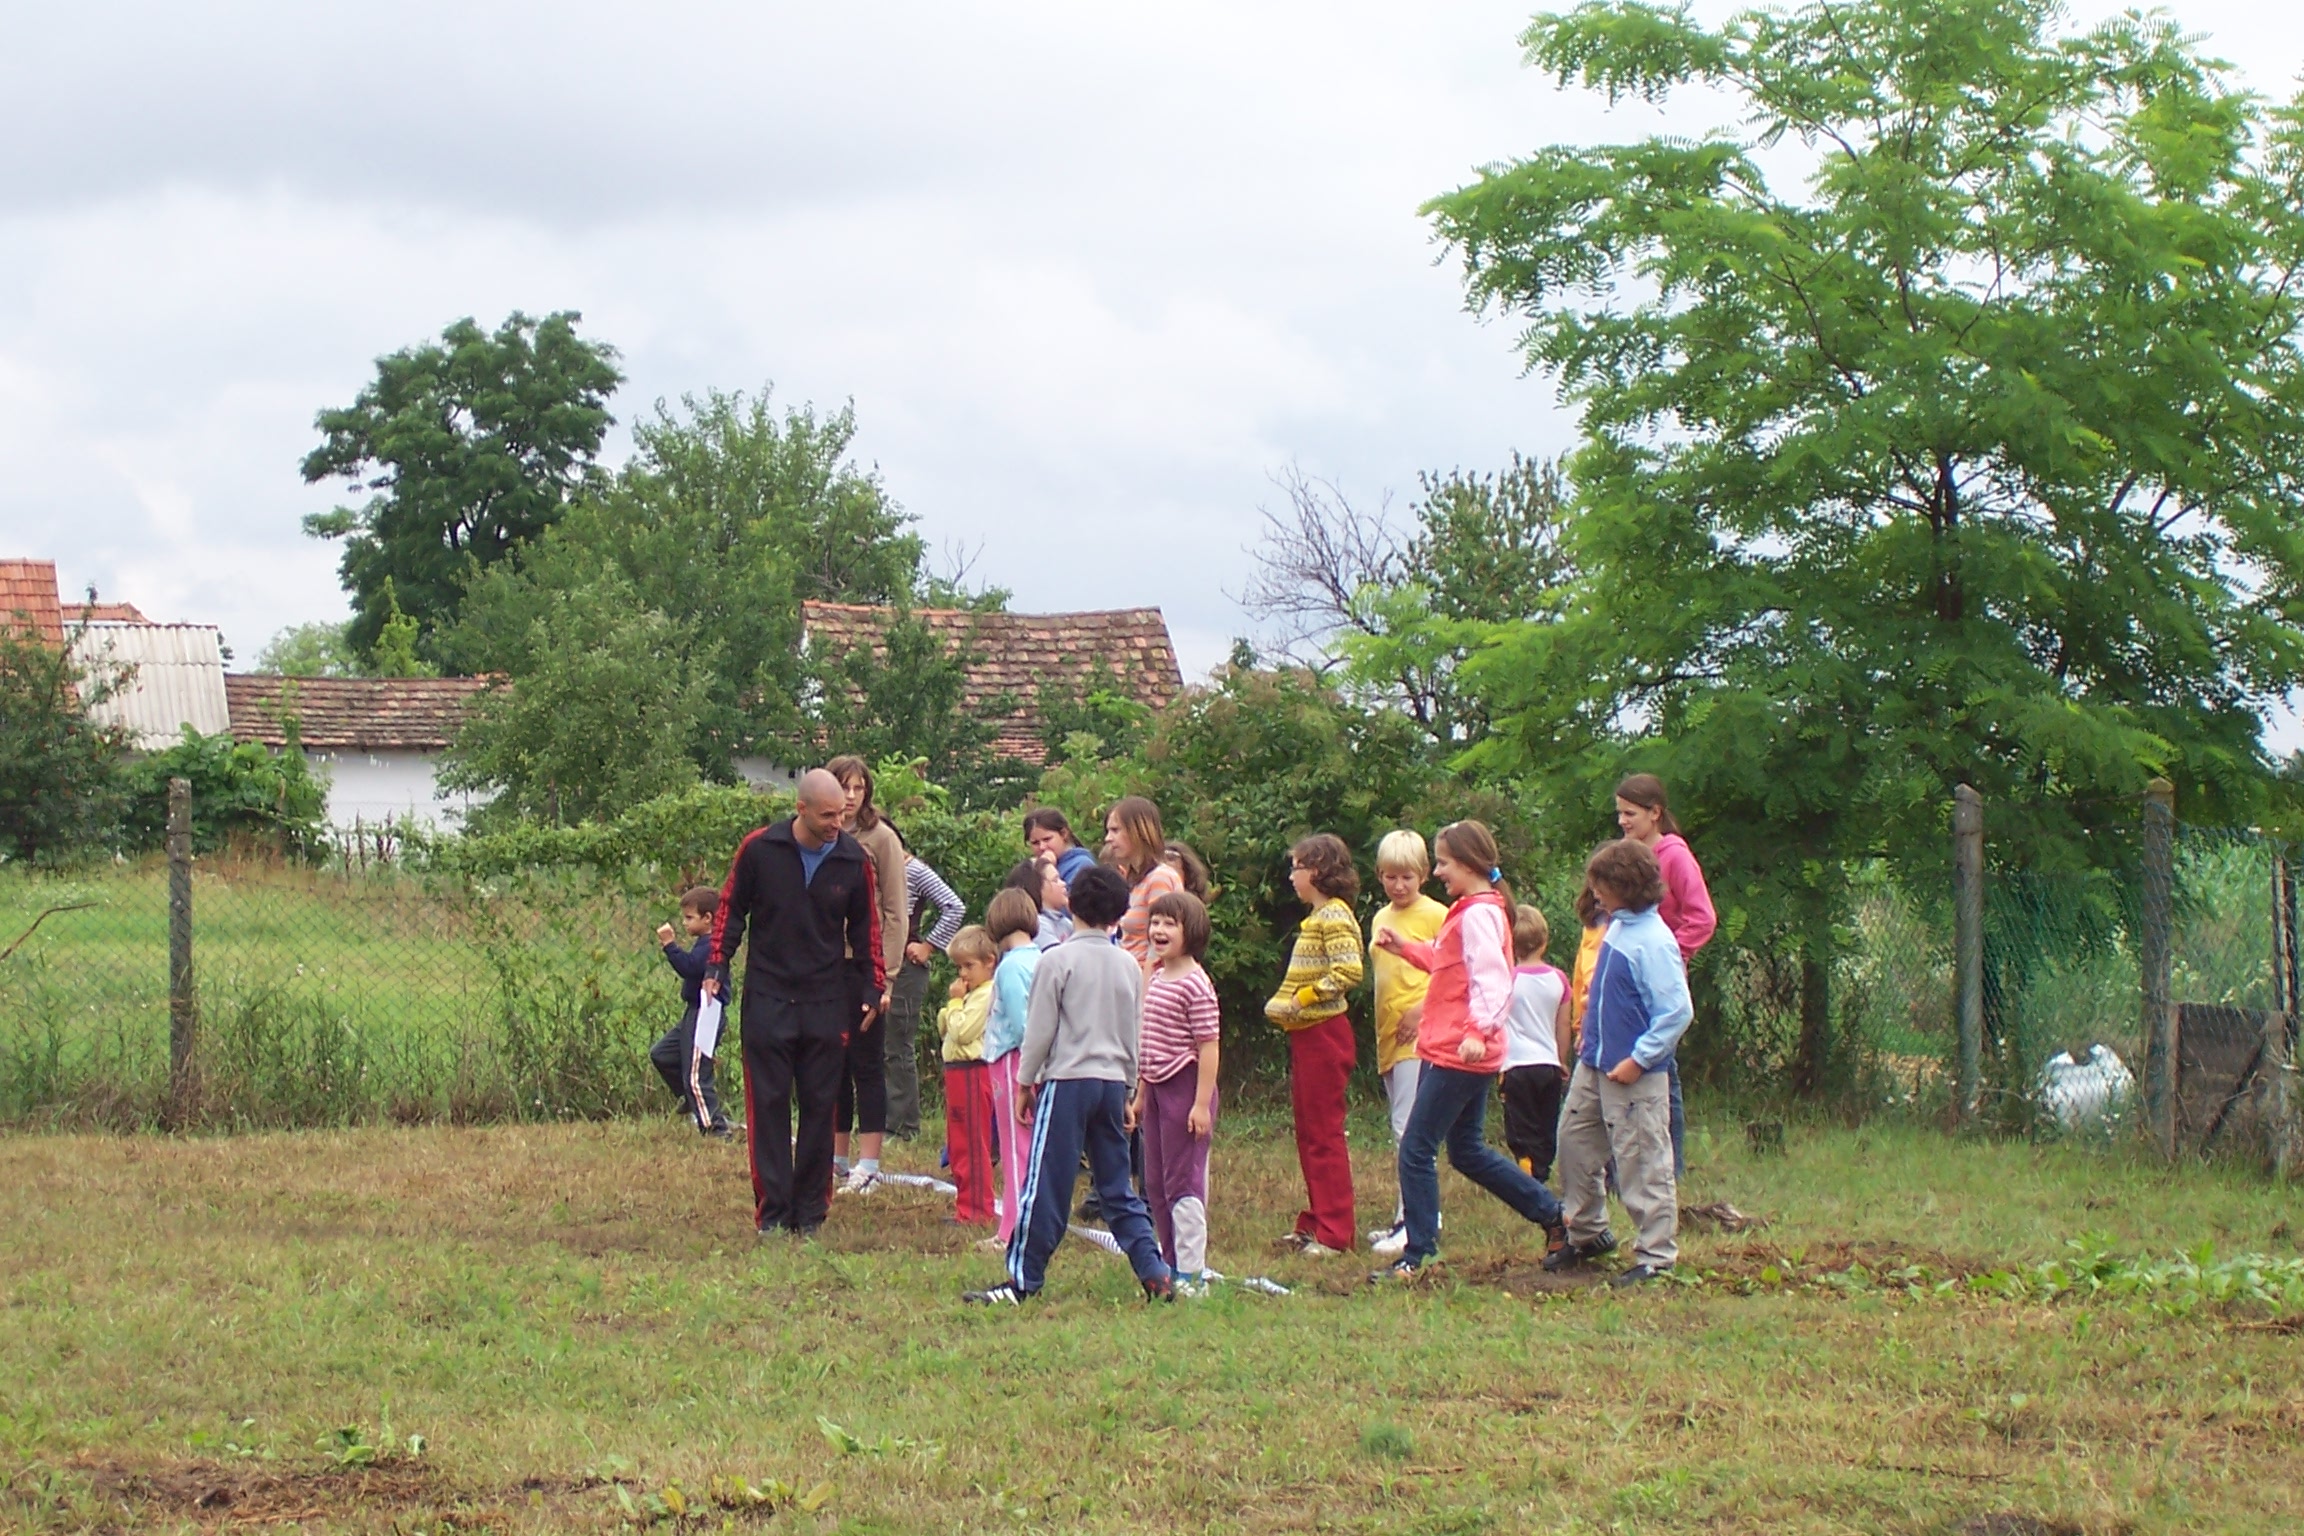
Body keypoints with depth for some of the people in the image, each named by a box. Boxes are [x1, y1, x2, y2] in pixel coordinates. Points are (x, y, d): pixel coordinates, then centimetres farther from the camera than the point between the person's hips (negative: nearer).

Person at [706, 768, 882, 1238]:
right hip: (768, 999, -2)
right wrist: (717, 967, -4)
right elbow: (731, 909, 4)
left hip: (827, 1003, 2)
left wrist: (871, 988, 7)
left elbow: (866, 928, 10)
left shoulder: (853, 859, -1)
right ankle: (771, 1211, 2)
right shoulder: (759, 849, -7)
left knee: (820, 1107, 4)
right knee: (768, 1106, -1)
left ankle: (810, 1211, 10)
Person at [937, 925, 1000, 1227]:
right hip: (957, 1071, 11)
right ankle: (965, 1205, 23)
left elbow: (961, 1031, -22)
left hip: (972, 1073, -11)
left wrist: (955, 1001, -12)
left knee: (973, 1145, -7)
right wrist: (953, 1004, 2)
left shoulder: (986, 995, -16)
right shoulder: (973, 994, 17)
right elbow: (945, 1029, 18)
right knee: (957, 1145, 16)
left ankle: (976, 1210, -5)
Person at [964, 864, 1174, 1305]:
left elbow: (1040, 1030, -6)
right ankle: (1155, 1274, 5)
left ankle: (1023, 1279, -1)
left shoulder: (1058, 960, -8)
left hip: (1067, 1080, -5)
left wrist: (1025, 1083, 4)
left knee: (1046, 1185, -3)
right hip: (1112, 1082, 5)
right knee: (1118, 1188, 10)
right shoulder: (1129, 966, 8)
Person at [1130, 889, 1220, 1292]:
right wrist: (1140, 1096, 20)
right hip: (1156, 1088, 9)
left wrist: (1202, 1103, -21)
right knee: (1155, 1185, 12)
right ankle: (1172, 1267, 20)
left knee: (1182, 1183, -5)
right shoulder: (1156, 979, 13)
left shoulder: (1195, 984, -13)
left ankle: (1192, 1275, -1)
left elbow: (1208, 1046, -17)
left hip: (1185, 1086, -9)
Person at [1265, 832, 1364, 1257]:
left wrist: (1302, 998, -21)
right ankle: (1315, 1222, 20)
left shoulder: (1334, 916, -14)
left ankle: (1334, 1233, -6)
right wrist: (1282, 1003, 8)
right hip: (1306, 1035, 10)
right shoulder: (1318, 917, 17)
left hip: (1324, 1034, -10)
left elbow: (1349, 971, -26)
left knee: (1324, 1134, -8)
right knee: (1309, 1133, 14)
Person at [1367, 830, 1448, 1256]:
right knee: (1403, 1131, 11)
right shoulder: (1380, 919, 16)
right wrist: (1381, 1027, 14)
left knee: (1409, 1128, -13)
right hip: (1388, 1036, 8)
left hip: (1419, 1035, -8)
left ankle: (1411, 1222, -16)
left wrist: (1423, 1010, -20)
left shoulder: (1436, 916, -6)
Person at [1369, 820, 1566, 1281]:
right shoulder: (1473, 911, 16)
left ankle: (1417, 1256, -1)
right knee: (1466, 1151, 18)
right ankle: (1554, 1216, 24)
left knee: (1416, 1151, -6)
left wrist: (1479, 1029, -39)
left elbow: (1491, 978, -27)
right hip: (1455, 1052, 11)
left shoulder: (1478, 915, -16)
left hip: (1457, 1054, -11)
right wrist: (1406, 949, 22)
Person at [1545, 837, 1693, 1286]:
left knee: (1642, 1164, -2)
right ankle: (1587, 1233, 32)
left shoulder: (1653, 941, -21)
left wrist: (1639, 1059, -20)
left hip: (1633, 1076, -10)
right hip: (1594, 1065, 10)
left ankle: (1655, 1257, 7)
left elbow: (1677, 1011, -23)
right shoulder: (1617, 927, 5)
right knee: (1574, 1142, 17)